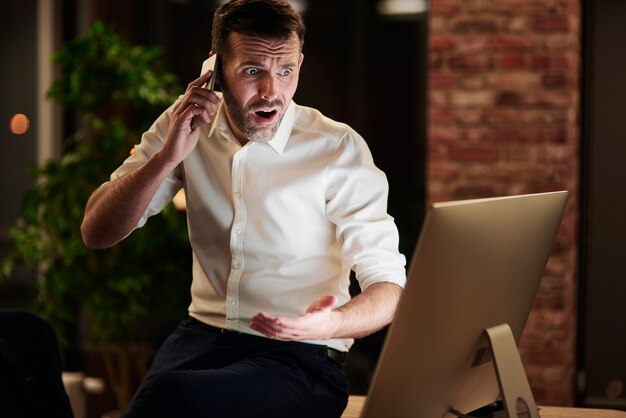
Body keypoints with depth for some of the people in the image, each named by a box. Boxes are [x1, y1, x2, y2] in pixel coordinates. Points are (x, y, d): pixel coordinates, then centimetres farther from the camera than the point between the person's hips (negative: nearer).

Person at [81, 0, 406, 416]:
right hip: (203, 333, 4)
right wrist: (167, 157, -15)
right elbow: (96, 233, 0)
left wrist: (331, 324, -33)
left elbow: (388, 286, -11)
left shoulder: (339, 148, -10)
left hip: (300, 355, -3)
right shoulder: (188, 124, 4)